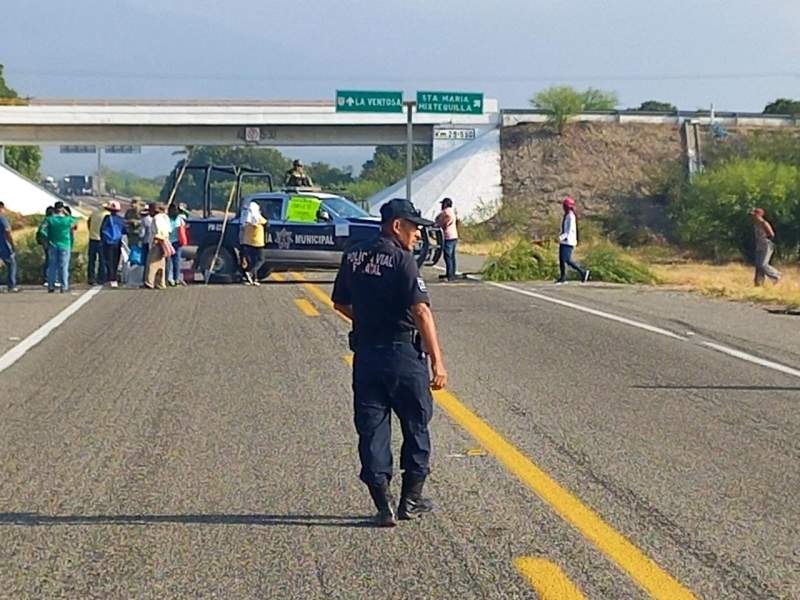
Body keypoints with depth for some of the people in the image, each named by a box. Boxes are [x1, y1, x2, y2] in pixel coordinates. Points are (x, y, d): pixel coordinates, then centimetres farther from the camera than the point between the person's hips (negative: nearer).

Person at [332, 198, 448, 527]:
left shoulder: (353, 257, 7)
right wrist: (437, 362, -20)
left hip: (365, 353, 5)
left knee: (372, 428, 7)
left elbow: (340, 303, 17)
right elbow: (421, 311, -20)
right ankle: (410, 499, 19)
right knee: (415, 425, 12)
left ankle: (384, 505, 5)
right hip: (403, 352, -5)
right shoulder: (401, 259, -13)